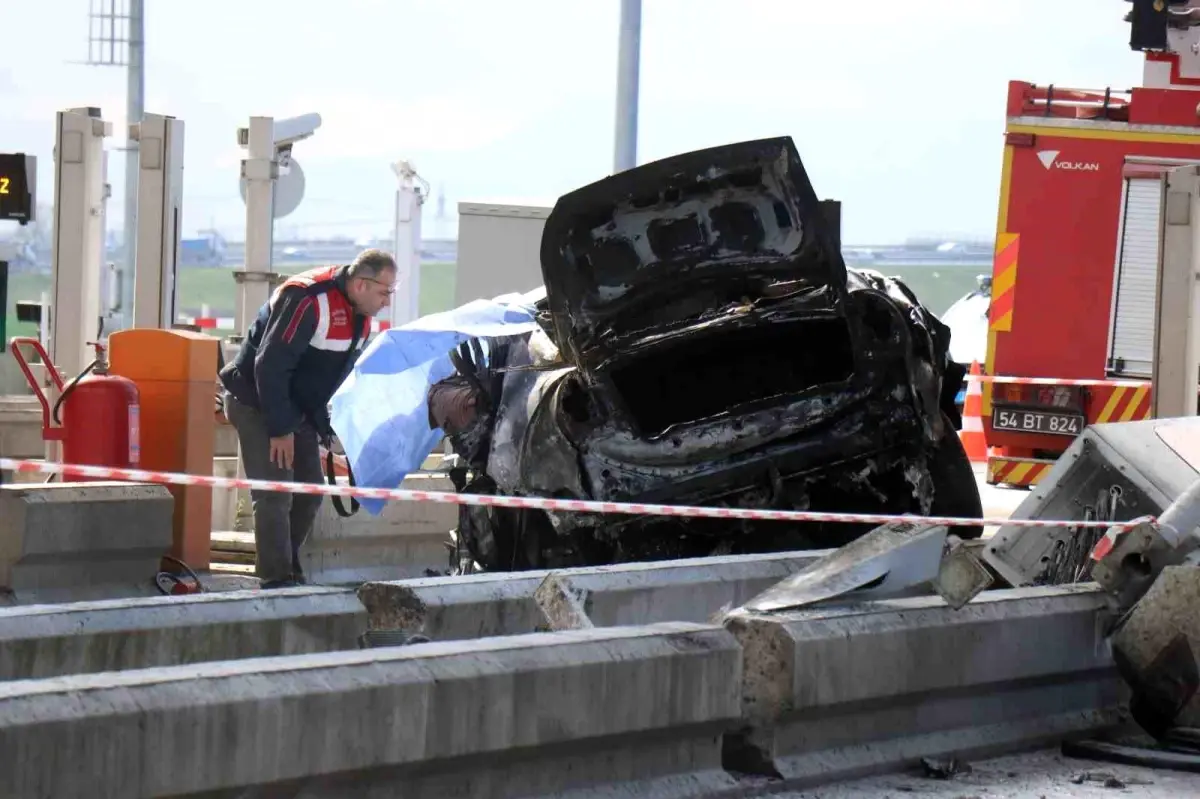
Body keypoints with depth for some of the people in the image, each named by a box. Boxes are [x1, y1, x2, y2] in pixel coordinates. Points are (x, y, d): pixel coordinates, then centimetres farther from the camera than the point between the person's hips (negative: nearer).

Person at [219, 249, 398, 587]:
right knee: (275, 495, -13)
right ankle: (277, 581, -9)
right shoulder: (307, 301, -28)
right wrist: (281, 429, -25)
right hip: (257, 404, -9)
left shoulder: (359, 312, 1)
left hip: (296, 411, 9)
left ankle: (289, 573, 20)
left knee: (309, 494, 8)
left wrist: (321, 425, 6)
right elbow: (270, 365, -29)